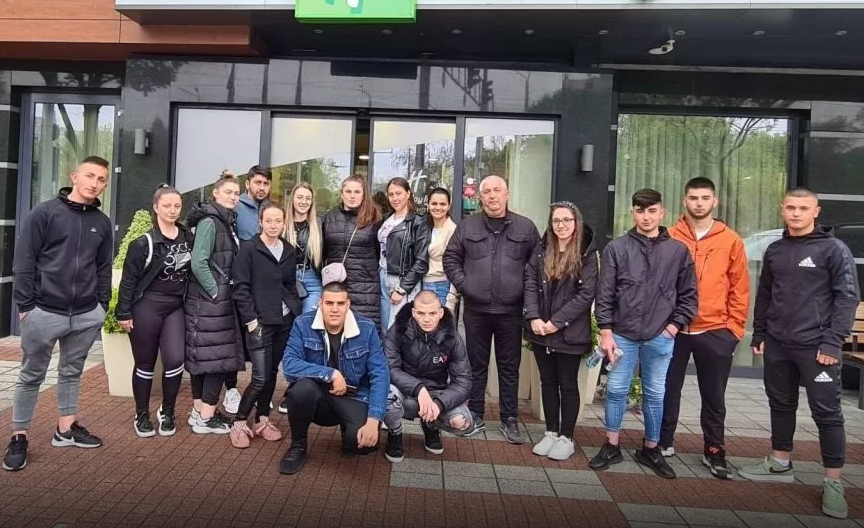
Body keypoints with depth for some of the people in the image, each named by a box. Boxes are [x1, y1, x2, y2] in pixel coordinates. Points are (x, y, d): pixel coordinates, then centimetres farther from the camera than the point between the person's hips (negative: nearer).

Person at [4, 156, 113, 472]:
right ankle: (18, 437, 18)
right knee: (31, 376, 7)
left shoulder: (102, 223, 8)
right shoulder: (45, 213, -5)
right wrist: (25, 304, -9)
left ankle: (66, 429, 27)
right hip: (44, 312, -4)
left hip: (86, 316, 4)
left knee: (72, 372, 15)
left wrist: (102, 305, 6)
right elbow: (24, 261, -6)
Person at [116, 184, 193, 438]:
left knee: (175, 360, -8)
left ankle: (167, 412, 14)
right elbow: (129, 279, -6)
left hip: (176, 308, 3)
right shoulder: (144, 243, -8)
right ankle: (142, 416, 24)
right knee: (145, 364, 7)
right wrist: (124, 313, -8)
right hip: (147, 307, -3)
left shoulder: (188, 238, 4)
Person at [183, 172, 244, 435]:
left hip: (217, 299, 9)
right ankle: (206, 418, 3)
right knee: (217, 357, -5)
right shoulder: (209, 222, -13)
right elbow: (198, 264, -21)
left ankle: (199, 411, 21)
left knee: (203, 357, 13)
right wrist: (216, 293, -16)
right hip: (209, 300, -9)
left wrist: (222, 294, 10)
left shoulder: (227, 222, 15)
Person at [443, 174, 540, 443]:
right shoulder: (467, 226, 4)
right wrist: (463, 284, -3)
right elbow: (451, 258, 8)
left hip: (511, 311, 0)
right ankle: (475, 415, 26)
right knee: (476, 365, 12)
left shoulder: (526, 227, 2)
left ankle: (510, 420, 22)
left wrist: (525, 289, -4)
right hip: (476, 309, 1)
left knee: (509, 367, 9)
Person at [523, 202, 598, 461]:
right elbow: (530, 283, 2)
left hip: (570, 333, -4)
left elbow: (586, 294, -12)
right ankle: (551, 433, 26)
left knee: (567, 384, 7)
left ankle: (566, 438, 20)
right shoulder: (541, 249, 5)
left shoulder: (587, 254, -7)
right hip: (541, 330, 4)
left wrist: (557, 322, -16)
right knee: (548, 382, 13)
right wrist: (533, 317, -11)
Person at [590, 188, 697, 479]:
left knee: (655, 395, 11)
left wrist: (674, 326, -2)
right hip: (623, 334, -1)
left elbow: (688, 295, 7)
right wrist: (606, 332, -6)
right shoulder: (616, 248, -1)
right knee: (616, 391, 6)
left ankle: (650, 449, 27)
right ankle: (611, 447, 22)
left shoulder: (678, 250, 2)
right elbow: (605, 294, -2)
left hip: (660, 338, 1)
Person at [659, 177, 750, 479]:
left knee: (714, 396, 11)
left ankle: (714, 452, 25)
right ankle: (664, 443, 26)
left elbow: (739, 289, 4)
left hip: (716, 332, 1)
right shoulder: (669, 238, -1)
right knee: (669, 391, 10)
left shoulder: (731, 241, 2)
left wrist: (734, 327, -1)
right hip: (674, 329, 0)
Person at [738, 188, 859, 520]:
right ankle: (780, 464, 28)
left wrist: (833, 341, -14)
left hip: (816, 346, -5)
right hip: (777, 345, 5)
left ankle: (833, 482, 11)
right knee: (781, 405, 14)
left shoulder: (834, 249, -5)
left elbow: (848, 297, -8)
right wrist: (759, 334, 12)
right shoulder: (774, 251, 11)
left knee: (827, 412, 1)